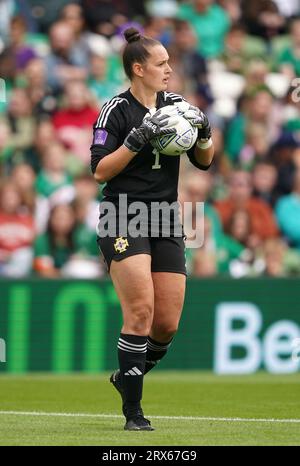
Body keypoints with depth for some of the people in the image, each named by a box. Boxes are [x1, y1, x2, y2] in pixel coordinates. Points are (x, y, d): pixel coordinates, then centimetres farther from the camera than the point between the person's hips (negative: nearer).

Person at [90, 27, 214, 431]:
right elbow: (100, 171, -12)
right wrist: (137, 139, -22)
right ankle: (133, 411, -12)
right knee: (141, 311, -19)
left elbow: (204, 161, 14)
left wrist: (204, 132, -6)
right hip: (123, 222, -6)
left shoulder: (174, 104, 10)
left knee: (168, 324, 2)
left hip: (165, 223, 6)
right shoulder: (116, 110, -6)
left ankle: (127, 377, 29)